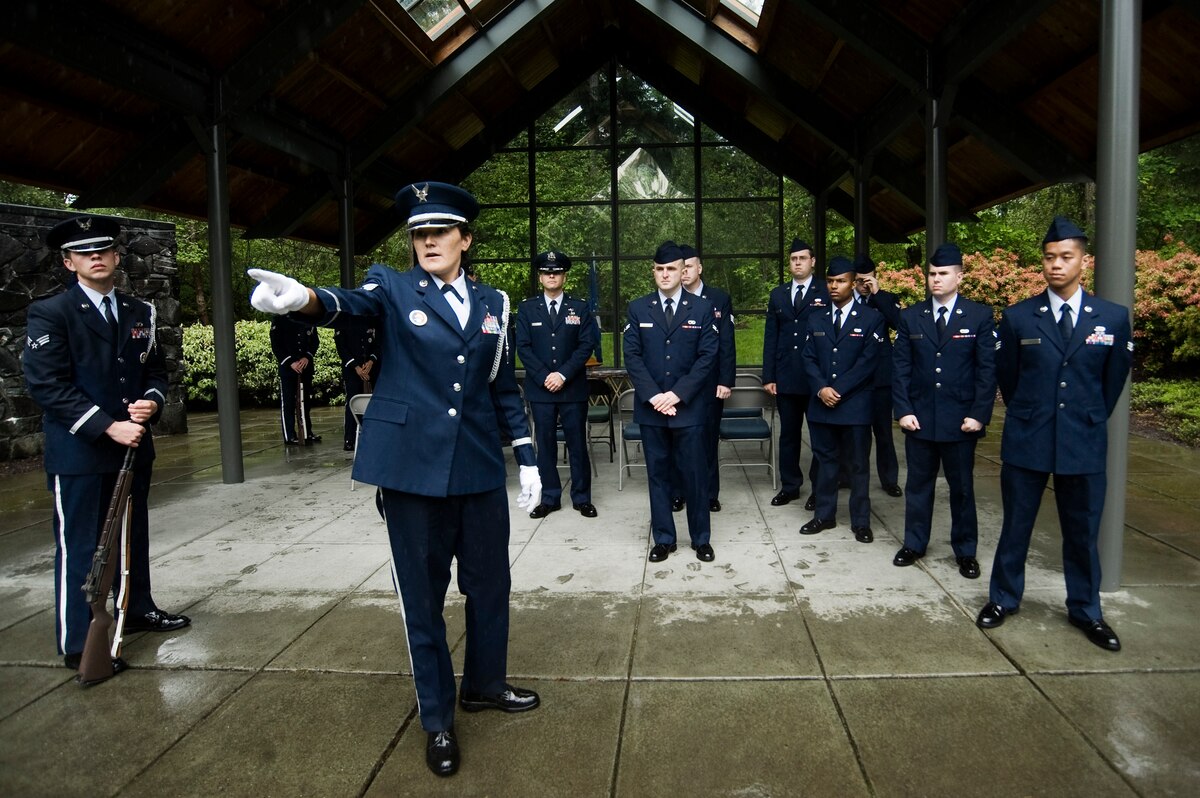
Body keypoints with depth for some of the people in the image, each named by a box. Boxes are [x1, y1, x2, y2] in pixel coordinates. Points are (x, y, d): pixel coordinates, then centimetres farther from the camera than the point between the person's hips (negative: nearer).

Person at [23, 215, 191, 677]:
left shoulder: (140, 312, 11)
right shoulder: (50, 313, -7)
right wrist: (107, 426, -20)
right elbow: (47, 385, -14)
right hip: (78, 453, -6)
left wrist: (152, 401, -9)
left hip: (134, 447, 6)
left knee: (133, 536, 18)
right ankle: (77, 645, 11)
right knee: (79, 547, 1)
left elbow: (156, 370, 14)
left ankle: (138, 610, 36)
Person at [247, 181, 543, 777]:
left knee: (490, 583, 14)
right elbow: (349, 304, -22)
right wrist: (302, 298, -45)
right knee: (421, 594, 7)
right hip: (413, 467, -3)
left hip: (480, 468, 3)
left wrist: (526, 458, 9)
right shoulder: (391, 287, 0)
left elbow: (504, 386, 12)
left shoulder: (491, 302, 9)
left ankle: (484, 684, 39)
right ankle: (437, 720, 26)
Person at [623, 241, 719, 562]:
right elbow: (632, 356, 0)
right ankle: (663, 539, 19)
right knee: (658, 473, 8)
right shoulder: (638, 308, 6)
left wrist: (678, 394, -13)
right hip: (650, 406, 1)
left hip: (688, 405, -1)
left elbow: (707, 356, -4)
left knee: (695, 473, 5)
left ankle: (701, 539, 20)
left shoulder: (702, 308, 2)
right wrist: (653, 395, -11)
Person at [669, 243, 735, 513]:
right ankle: (677, 493, 19)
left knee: (709, 439, 8)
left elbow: (726, 344, -1)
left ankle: (710, 493, 19)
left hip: (710, 383, 0)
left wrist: (726, 381, -7)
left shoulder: (720, 299, 2)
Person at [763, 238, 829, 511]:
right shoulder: (777, 295, 11)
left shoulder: (826, 293, 0)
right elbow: (770, 337, 9)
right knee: (788, 434, 11)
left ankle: (819, 488, 16)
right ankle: (790, 485, 22)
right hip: (785, 376, 4)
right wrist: (768, 376, 3)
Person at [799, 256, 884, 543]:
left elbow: (867, 362, -8)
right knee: (825, 461, 11)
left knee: (858, 465, 4)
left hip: (855, 404, -3)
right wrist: (821, 389, -10)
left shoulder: (871, 319, -1)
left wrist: (837, 390, -13)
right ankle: (824, 515, 21)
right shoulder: (816, 319, 11)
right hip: (821, 403, 3)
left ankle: (861, 522, 14)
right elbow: (809, 358, 6)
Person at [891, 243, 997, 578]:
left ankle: (965, 552, 21)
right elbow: (900, 368, 3)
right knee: (918, 484, 11)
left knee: (962, 487, 9)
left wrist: (978, 414, -10)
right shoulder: (910, 317, 4)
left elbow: (987, 369, -3)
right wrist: (903, 410, -5)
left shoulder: (979, 316, -1)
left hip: (961, 419, -2)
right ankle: (914, 544, 25)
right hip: (920, 417, 2)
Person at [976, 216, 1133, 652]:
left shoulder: (1113, 317, 0)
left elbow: (1114, 377, 11)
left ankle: (1085, 610, 28)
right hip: (1027, 440, -1)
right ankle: (1004, 598, 26)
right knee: (1015, 525, 10)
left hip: (1084, 443, 1)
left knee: (1083, 532, 11)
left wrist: (1091, 420, 14)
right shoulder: (1018, 317, -3)